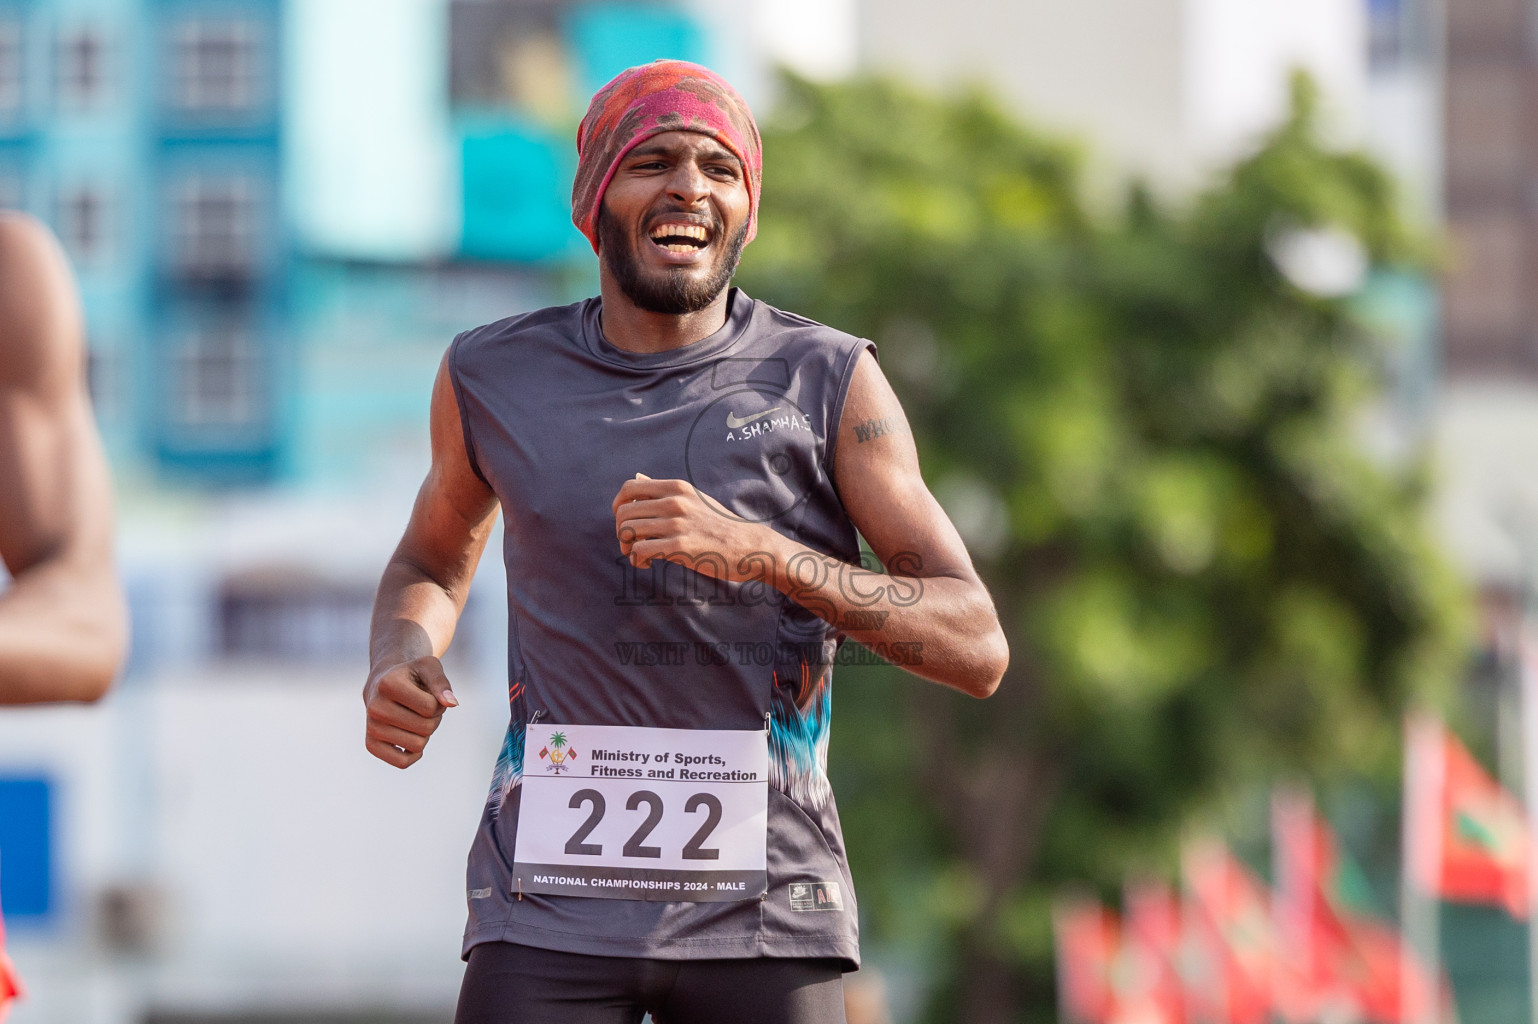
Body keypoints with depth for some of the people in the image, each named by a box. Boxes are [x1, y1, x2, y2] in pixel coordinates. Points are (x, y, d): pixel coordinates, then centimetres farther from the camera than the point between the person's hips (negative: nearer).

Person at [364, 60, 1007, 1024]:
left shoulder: (827, 380, -2)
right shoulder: (495, 376, 5)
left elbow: (977, 648, -7)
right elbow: (433, 563, 25)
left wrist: (757, 551, -22)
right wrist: (398, 668, 0)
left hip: (761, 909, -1)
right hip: (554, 912, 1)